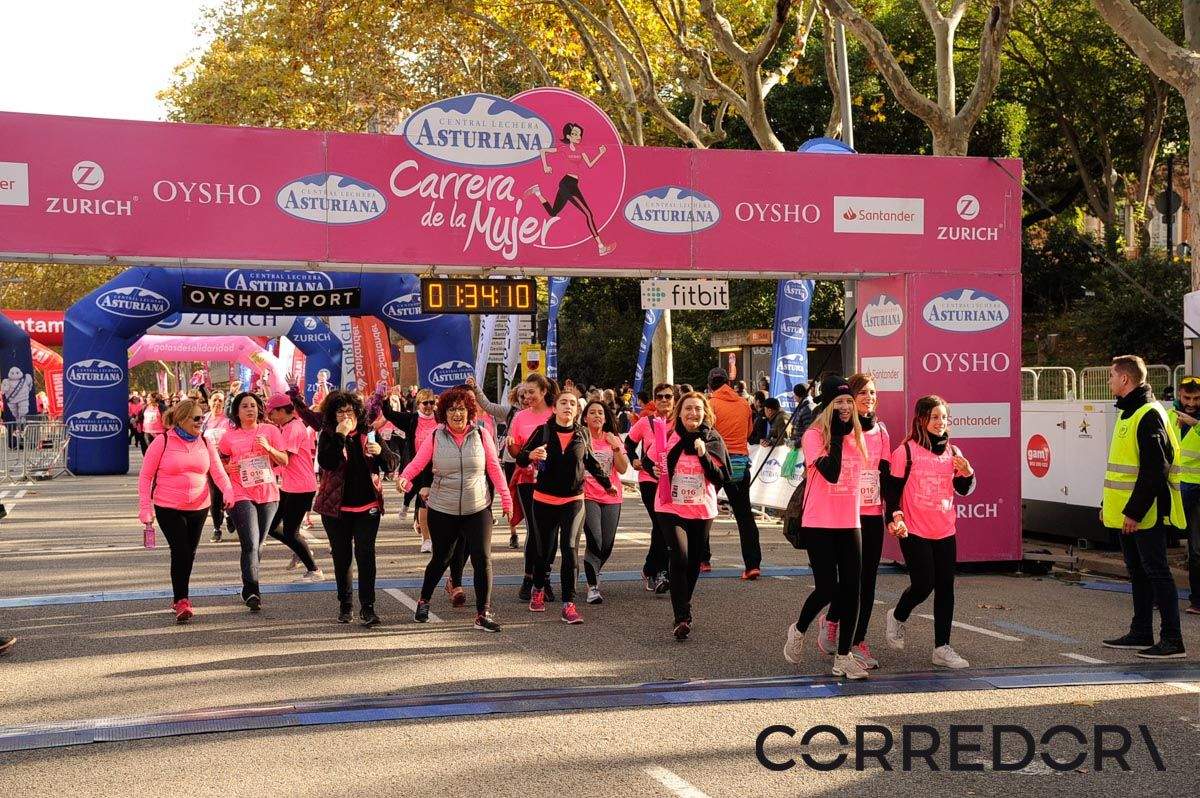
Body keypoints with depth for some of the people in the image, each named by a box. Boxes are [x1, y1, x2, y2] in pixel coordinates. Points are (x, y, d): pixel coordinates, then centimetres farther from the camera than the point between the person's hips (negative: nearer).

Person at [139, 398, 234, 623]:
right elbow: (145, 476, -3)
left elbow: (218, 472, 1)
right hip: (168, 509, -5)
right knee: (180, 552, -14)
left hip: (199, 508, 5)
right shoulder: (162, 442, -8)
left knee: (189, 554, 13)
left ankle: (179, 597, 31)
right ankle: (181, 603, -9)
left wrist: (228, 491, -19)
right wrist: (145, 507, -9)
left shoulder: (205, 443, 4)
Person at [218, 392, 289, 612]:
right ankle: (252, 592, -14)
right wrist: (228, 468, -10)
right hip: (241, 496, -2)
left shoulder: (270, 430, 6)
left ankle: (248, 590, 26)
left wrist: (269, 448, -13)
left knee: (258, 545, 12)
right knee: (251, 544, -15)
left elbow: (285, 461, 4)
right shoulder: (229, 437, 4)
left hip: (268, 495, 2)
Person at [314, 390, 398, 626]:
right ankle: (345, 604, 24)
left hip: (367, 507, 0)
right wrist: (340, 435, -24)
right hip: (336, 508, 0)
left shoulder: (367, 436, 4)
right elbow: (326, 463, -19)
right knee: (341, 557, 10)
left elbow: (391, 466, 1)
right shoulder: (328, 436, 0)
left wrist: (380, 452, -19)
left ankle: (367, 607, -7)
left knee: (365, 555, -8)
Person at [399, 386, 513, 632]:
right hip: (442, 510, 0)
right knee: (441, 558, 14)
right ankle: (424, 600, 39)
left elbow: (494, 468, 1)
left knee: (482, 558, -9)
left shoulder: (482, 435, -1)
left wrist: (506, 498, -1)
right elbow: (417, 463, -9)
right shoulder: (435, 437, -3)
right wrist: (404, 477, -29)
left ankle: (483, 614, -2)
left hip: (477, 510, 0)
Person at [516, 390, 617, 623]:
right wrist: (531, 455, -28)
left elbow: (590, 462, 18)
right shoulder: (542, 432, -4)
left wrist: (607, 484, 29)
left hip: (573, 501, 0)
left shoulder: (583, 434, 1)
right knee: (544, 549, 10)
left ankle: (568, 604, -9)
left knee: (569, 549, -11)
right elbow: (520, 459, -5)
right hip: (544, 500, 0)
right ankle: (538, 589, 38)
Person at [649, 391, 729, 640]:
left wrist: (704, 455, -18)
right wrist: (655, 470, -6)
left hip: (702, 510, 2)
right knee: (680, 556, -19)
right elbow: (653, 462, 16)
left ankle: (682, 613, 31)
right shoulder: (669, 437, 0)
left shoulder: (713, 440, 0)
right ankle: (683, 618, -18)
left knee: (694, 563, 10)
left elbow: (721, 479, -5)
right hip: (671, 508, -2)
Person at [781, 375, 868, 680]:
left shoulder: (857, 435, 10)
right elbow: (830, 473, -24)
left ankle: (843, 657, 10)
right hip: (820, 525, -6)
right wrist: (837, 434, -20)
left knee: (851, 589, 2)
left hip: (850, 524, 6)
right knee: (827, 588, -6)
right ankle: (798, 630, 24)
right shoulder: (814, 435, -10)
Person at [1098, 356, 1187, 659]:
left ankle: (1172, 641, -3)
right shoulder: (1129, 413, 16)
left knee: (1156, 572, -6)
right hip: (1127, 513, 10)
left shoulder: (1148, 415, -16)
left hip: (1146, 515, -10)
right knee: (1138, 573, 15)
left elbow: (1154, 471, -22)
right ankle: (1141, 634, 23)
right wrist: (1108, 504, 19)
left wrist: (1134, 511, -23)